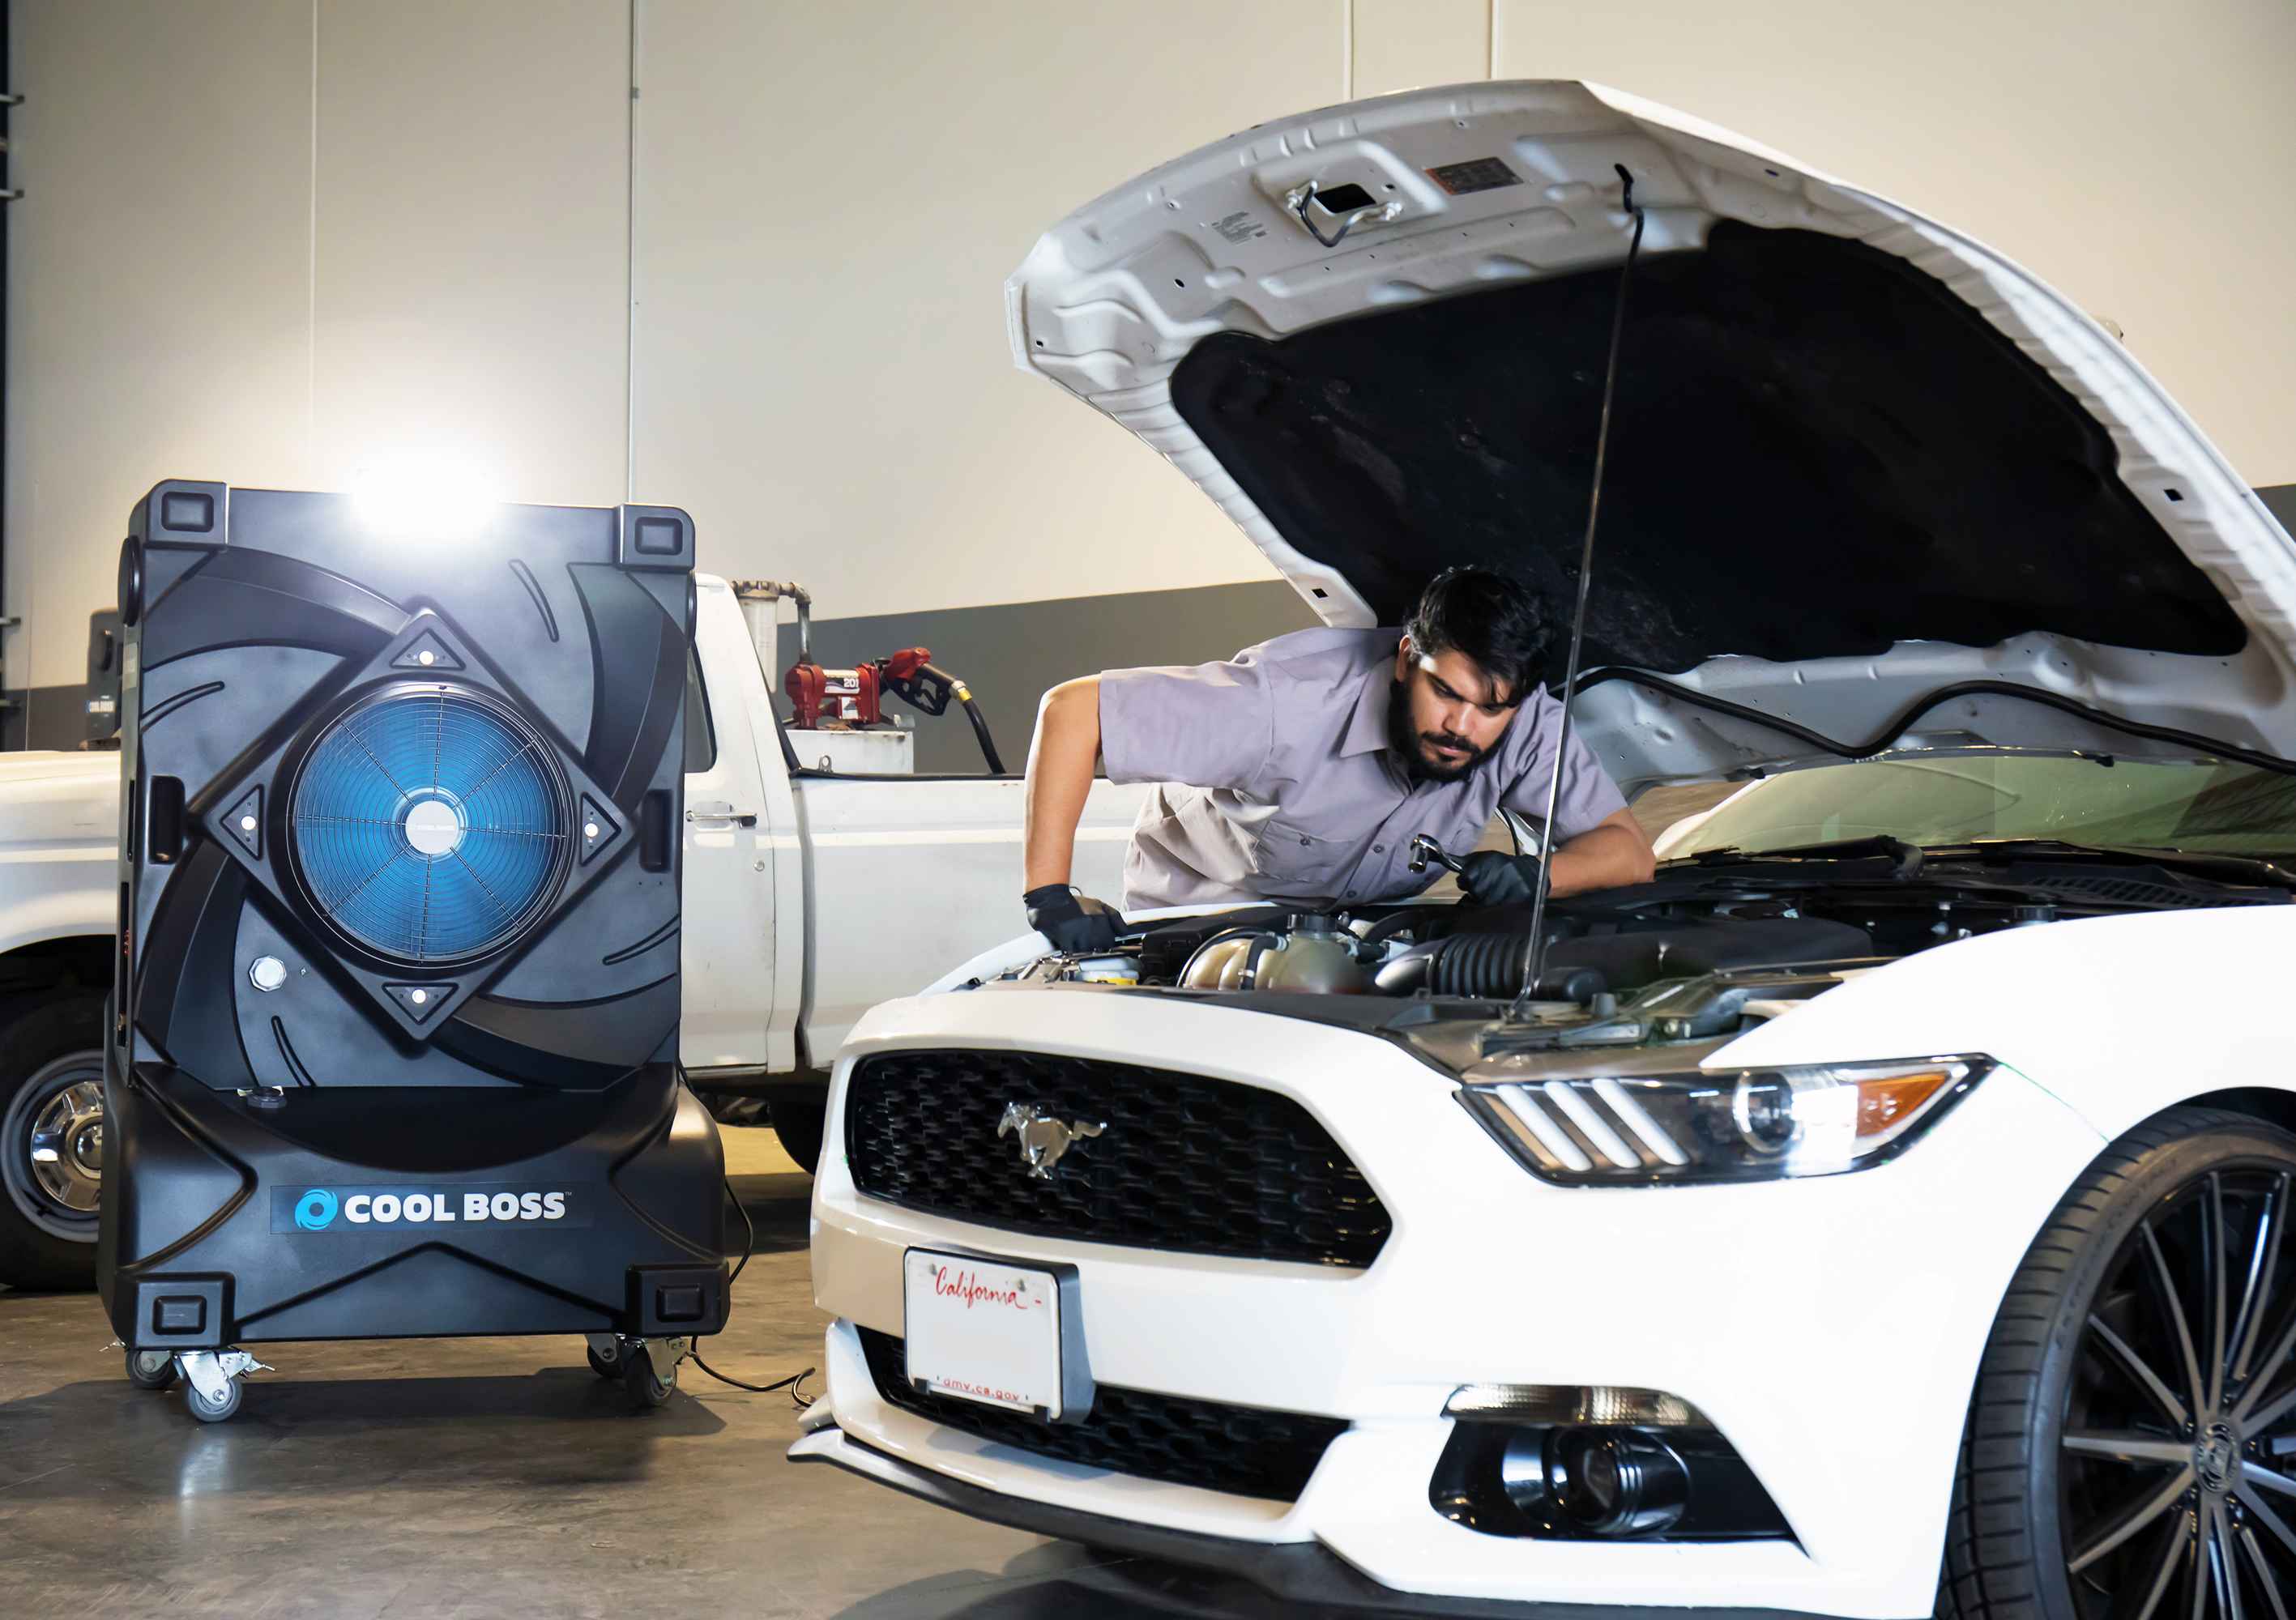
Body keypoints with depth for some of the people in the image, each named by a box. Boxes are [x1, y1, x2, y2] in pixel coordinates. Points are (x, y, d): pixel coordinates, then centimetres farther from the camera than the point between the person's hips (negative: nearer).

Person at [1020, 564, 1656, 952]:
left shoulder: (1526, 724, -22)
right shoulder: (1293, 701, -36)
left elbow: (1630, 851, -16)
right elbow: (1071, 708, -35)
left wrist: (1535, 874, -39)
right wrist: (1049, 893, -40)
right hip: (1194, 923, -4)